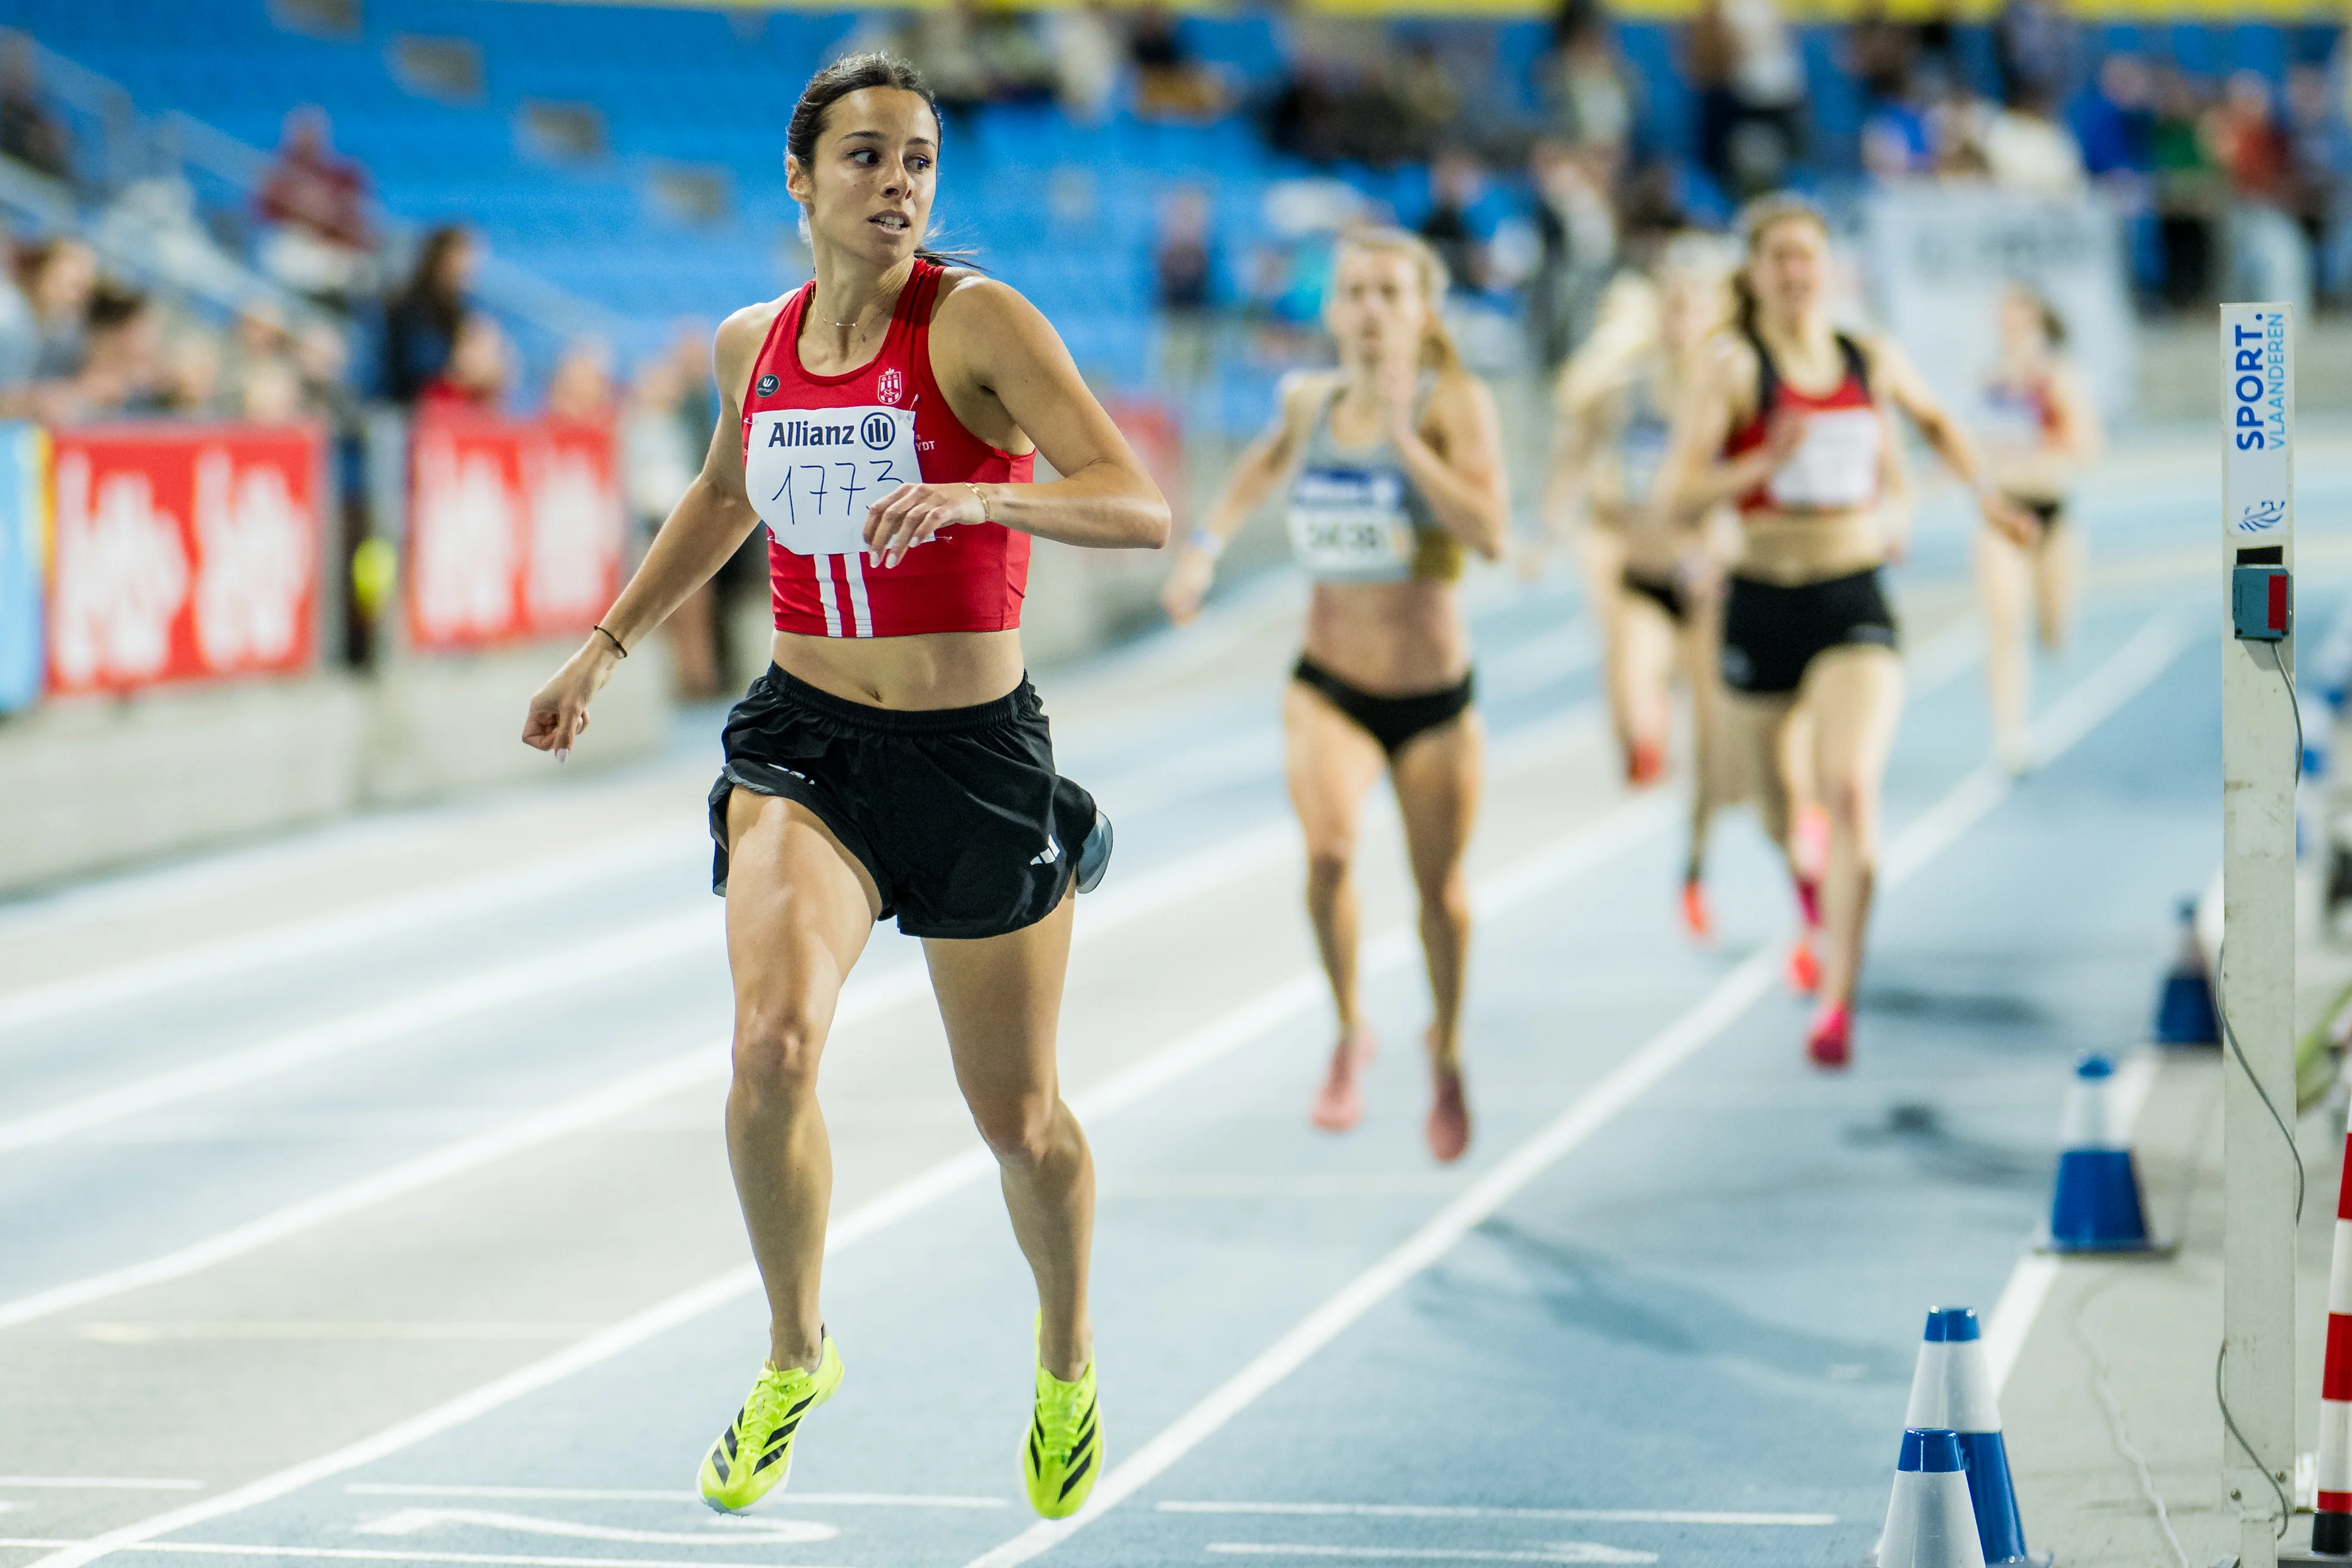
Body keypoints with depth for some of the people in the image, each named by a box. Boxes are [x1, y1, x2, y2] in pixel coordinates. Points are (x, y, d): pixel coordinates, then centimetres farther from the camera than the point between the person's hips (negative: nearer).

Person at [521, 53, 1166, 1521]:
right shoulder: (756, 343, 2)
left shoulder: (976, 321, -14)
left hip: (978, 755, -2)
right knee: (772, 1044, -22)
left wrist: (973, 496, -39)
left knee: (1019, 1122, 9)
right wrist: (606, 646, 25)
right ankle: (796, 1358, 2)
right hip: (805, 741, 2)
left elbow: (1143, 508, -24)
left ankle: (1069, 1361, 40)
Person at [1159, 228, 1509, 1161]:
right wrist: (1208, 541, 14)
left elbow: (1490, 534, -27)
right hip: (1329, 686, 1)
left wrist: (1405, 441, -29)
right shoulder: (1309, 402, 0)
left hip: (1434, 697, -1)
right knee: (1327, 848, -25)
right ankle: (1349, 1031, -1)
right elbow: (1268, 463, 25)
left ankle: (1446, 1051, 39)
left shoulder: (1454, 405, -12)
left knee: (1439, 886, 9)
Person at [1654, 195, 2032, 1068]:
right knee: (1768, 791, 16)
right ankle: (1806, 892, 53)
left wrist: (1980, 490, 18)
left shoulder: (1873, 364, 4)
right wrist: (1765, 465, -29)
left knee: (1851, 789, -19)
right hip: (1763, 603, 0)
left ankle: (1838, 998, -20)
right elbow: (1678, 492, -16)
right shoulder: (1734, 368, -7)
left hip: (1855, 602, 0)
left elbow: (1934, 422, 28)